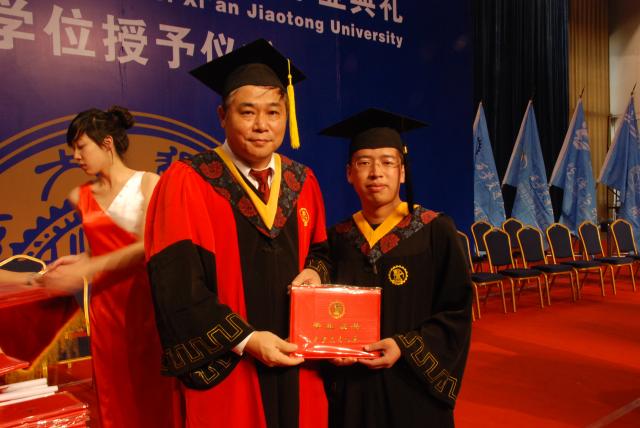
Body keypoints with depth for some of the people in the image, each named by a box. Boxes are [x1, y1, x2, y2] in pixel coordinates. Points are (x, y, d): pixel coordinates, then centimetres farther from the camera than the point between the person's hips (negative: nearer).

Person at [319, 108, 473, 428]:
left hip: (413, 387, -2)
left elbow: (456, 311, -8)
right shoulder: (337, 239, 0)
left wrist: (406, 347, -18)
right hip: (351, 389, 2)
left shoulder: (435, 231, -8)